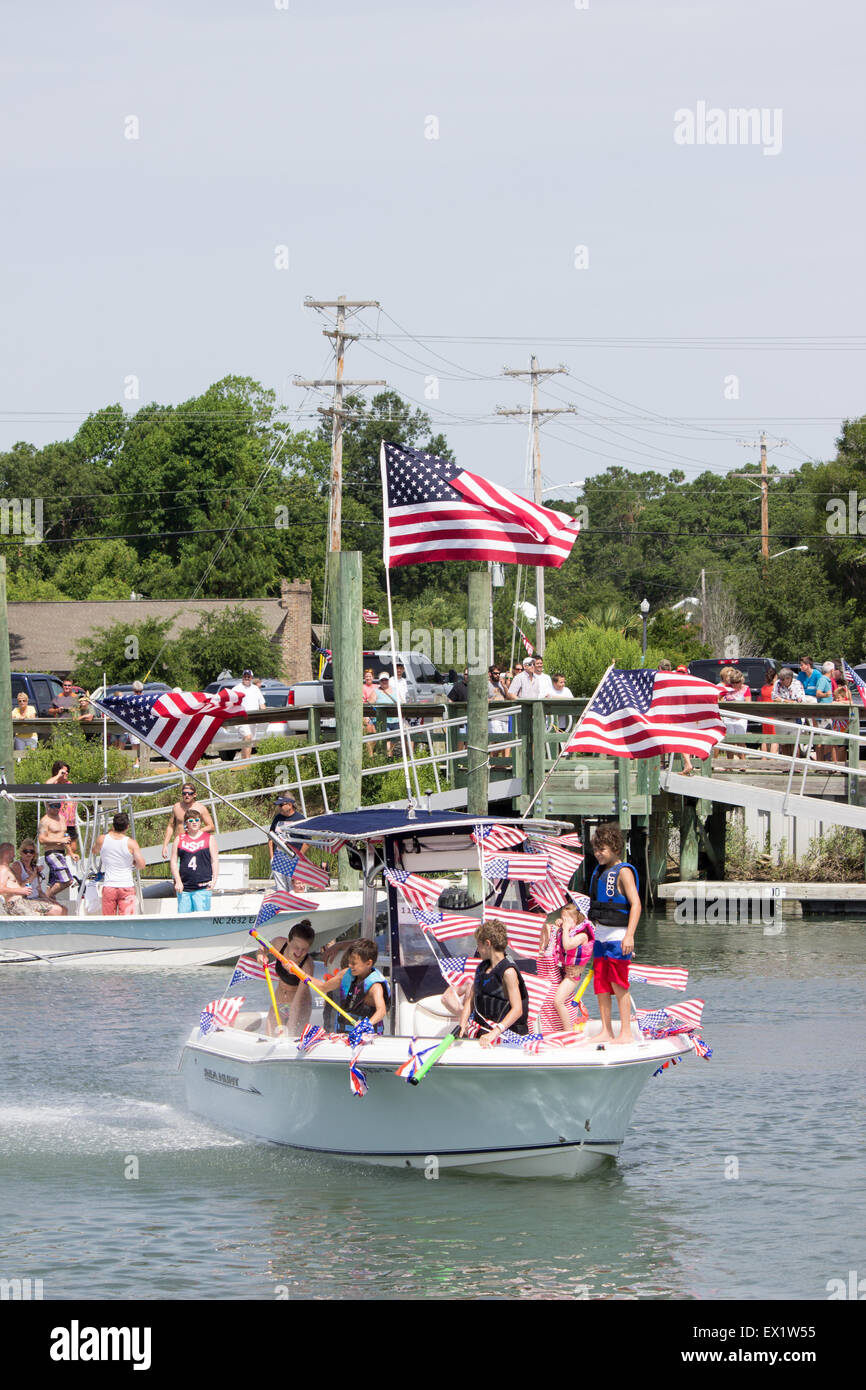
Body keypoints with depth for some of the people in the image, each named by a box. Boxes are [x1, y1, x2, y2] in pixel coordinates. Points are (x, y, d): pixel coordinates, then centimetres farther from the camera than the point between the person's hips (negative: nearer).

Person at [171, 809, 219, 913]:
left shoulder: (209, 839, 8)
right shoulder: (179, 839, 11)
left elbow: (215, 861, 5)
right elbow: (174, 862, 9)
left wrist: (214, 880, -8)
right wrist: (178, 881, -3)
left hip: (202, 888, -2)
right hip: (184, 887, 2)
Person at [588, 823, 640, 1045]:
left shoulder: (623, 872, -12)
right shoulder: (599, 871, 14)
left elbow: (635, 904, -18)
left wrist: (630, 935, -25)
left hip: (618, 936, -8)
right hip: (601, 935, 8)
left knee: (618, 984, -7)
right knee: (600, 984, 7)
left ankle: (626, 1033, -3)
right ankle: (606, 1032, 11)